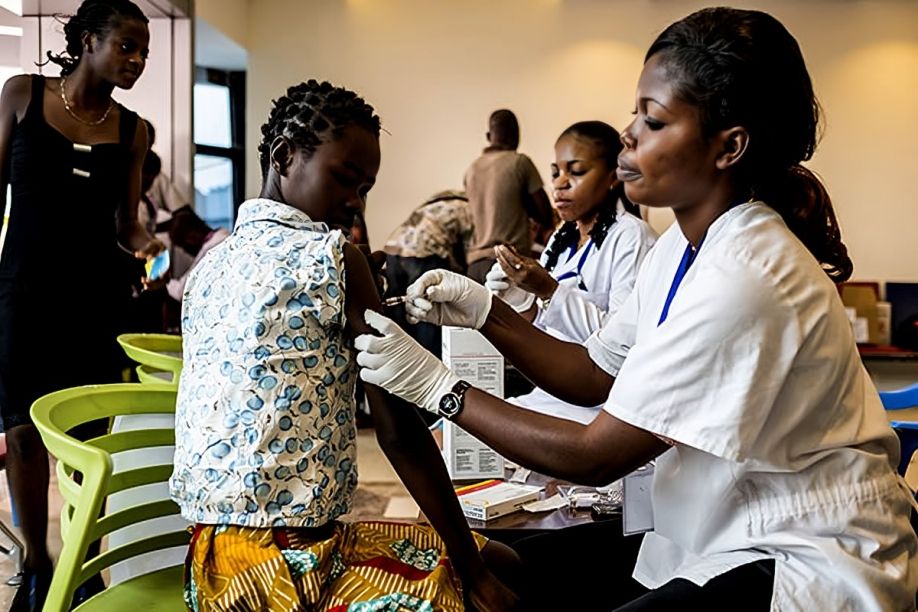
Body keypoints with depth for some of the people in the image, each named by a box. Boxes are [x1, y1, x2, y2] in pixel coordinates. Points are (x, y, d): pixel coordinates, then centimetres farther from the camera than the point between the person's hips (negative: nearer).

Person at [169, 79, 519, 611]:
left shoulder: (214, 262, 9)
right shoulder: (333, 256, -14)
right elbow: (400, 431, -15)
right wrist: (473, 569, -9)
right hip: (289, 564, -8)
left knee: (487, 552, 18)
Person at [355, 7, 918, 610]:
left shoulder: (745, 276, -27)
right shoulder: (686, 243, 2)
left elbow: (596, 456, -21)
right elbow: (596, 376, 9)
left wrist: (438, 386, -15)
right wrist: (486, 312, -3)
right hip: (736, 537, 9)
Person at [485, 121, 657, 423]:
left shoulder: (632, 237, -10)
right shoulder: (562, 239, 12)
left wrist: (550, 292, -23)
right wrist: (522, 304, -5)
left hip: (593, 407, -7)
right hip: (548, 395, 7)